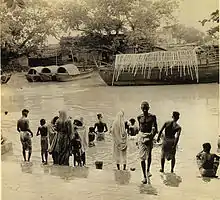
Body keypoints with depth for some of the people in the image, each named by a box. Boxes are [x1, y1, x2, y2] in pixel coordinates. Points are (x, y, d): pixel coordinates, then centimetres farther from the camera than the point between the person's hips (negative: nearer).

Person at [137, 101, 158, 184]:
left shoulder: (152, 117, -2)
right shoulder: (139, 117, 7)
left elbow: (155, 129, -3)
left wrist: (151, 138, -14)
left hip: (149, 136, -1)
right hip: (141, 136, 2)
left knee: (149, 155, 1)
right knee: (142, 157, -4)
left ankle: (148, 170, 31)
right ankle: (144, 177, 0)